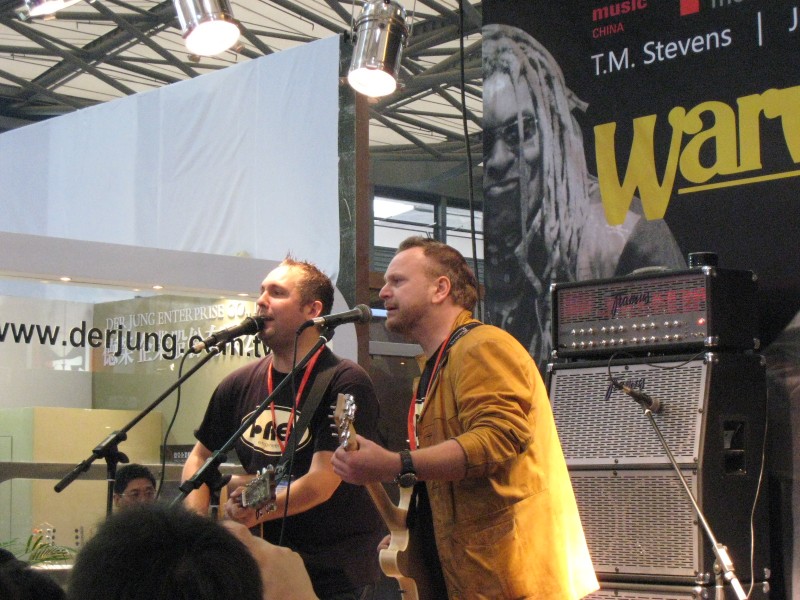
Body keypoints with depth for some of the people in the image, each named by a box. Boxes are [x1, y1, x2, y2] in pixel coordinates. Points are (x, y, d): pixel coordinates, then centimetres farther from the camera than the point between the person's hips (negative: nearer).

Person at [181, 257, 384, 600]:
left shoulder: (345, 383, -12)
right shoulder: (240, 385, 5)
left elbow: (322, 482, -21)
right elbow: (200, 458, 17)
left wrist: (258, 511, -36)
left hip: (339, 572, -5)